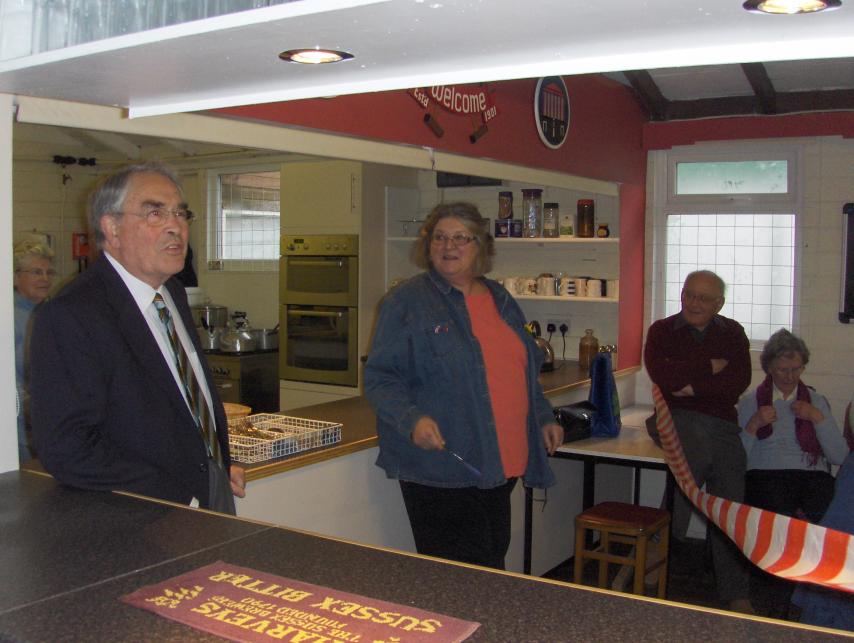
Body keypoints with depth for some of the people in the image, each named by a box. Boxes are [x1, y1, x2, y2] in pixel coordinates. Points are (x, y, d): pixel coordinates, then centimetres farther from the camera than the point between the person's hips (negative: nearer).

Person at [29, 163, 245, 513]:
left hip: (215, 493, 7)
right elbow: (67, 449, -23)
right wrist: (180, 499, -22)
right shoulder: (69, 316, -19)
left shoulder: (173, 293, 8)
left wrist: (222, 466, 7)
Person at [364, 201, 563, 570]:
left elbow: (524, 370, 26)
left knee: (493, 565, 16)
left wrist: (544, 418, 18)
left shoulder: (500, 300, 14)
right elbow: (379, 378, -10)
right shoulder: (406, 302, -5)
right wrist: (412, 420, -25)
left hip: (501, 465, 7)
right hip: (439, 468, -6)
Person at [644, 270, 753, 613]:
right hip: (677, 418, -2)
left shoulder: (732, 333, 14)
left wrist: (693, 386, -8)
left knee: (730, 505, 0)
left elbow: (739, 381, -1)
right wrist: (710, 367, -4)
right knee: (698, 446, -30)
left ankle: (735, 593, 13)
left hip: (723, 422, 3)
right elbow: (661, 374, -11)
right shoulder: (662, 330, 7)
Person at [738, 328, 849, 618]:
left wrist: (818, 419, 1)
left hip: (813, 475, 1)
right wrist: (753, 425, -8)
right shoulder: (750, 402, 17)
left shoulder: (817, 401, 22)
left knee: (820, 515, -32)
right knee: (782, 516, -34)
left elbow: (840, 457, 10)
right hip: (765, 475, -1)